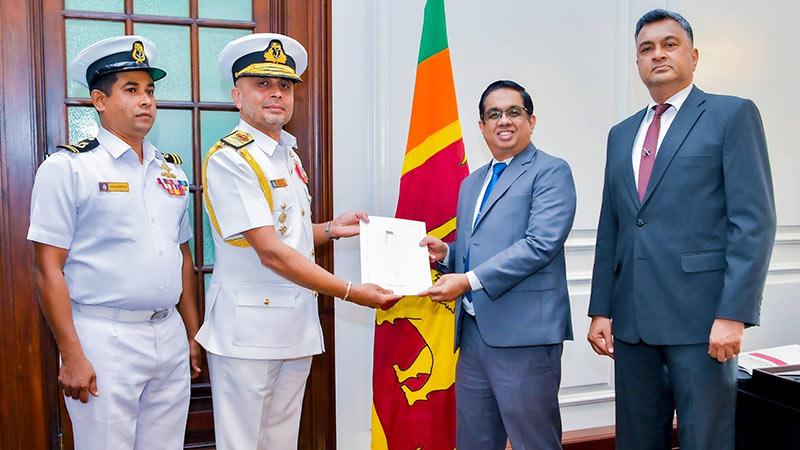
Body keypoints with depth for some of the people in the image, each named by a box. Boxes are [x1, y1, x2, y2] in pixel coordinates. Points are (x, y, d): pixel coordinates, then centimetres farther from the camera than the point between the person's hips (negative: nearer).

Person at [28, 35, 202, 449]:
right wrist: (71, 356, -13)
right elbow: (48, 270, -9)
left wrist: (193, 336, 14)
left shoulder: (171, 170, 12)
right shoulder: (67, 168, -5)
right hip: (104, 339, -5)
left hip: (170, 337, 6)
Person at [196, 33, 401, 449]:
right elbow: (270, 252, -20)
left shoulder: (289, 155, 14)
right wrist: (351, 292, -19)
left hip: (297, 328, 8)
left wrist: (329, 230, 5)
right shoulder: (228, 159, -13)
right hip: (248, 331, -7)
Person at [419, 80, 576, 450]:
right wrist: (445, 253, 4)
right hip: (473, 332, 7)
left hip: (523, 333, -7)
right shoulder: (471, 183, 21)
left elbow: (541, 244, -16)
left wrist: (469, 280, -19)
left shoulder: (551, 172, -3)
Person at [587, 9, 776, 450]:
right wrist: (601, 310, 9)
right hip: (632, 318, 5)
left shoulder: (732, 115, 1)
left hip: (700, 317, -5)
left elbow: (754, 221, -7)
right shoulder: (621, 133, 17)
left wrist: (733, 314, -15)